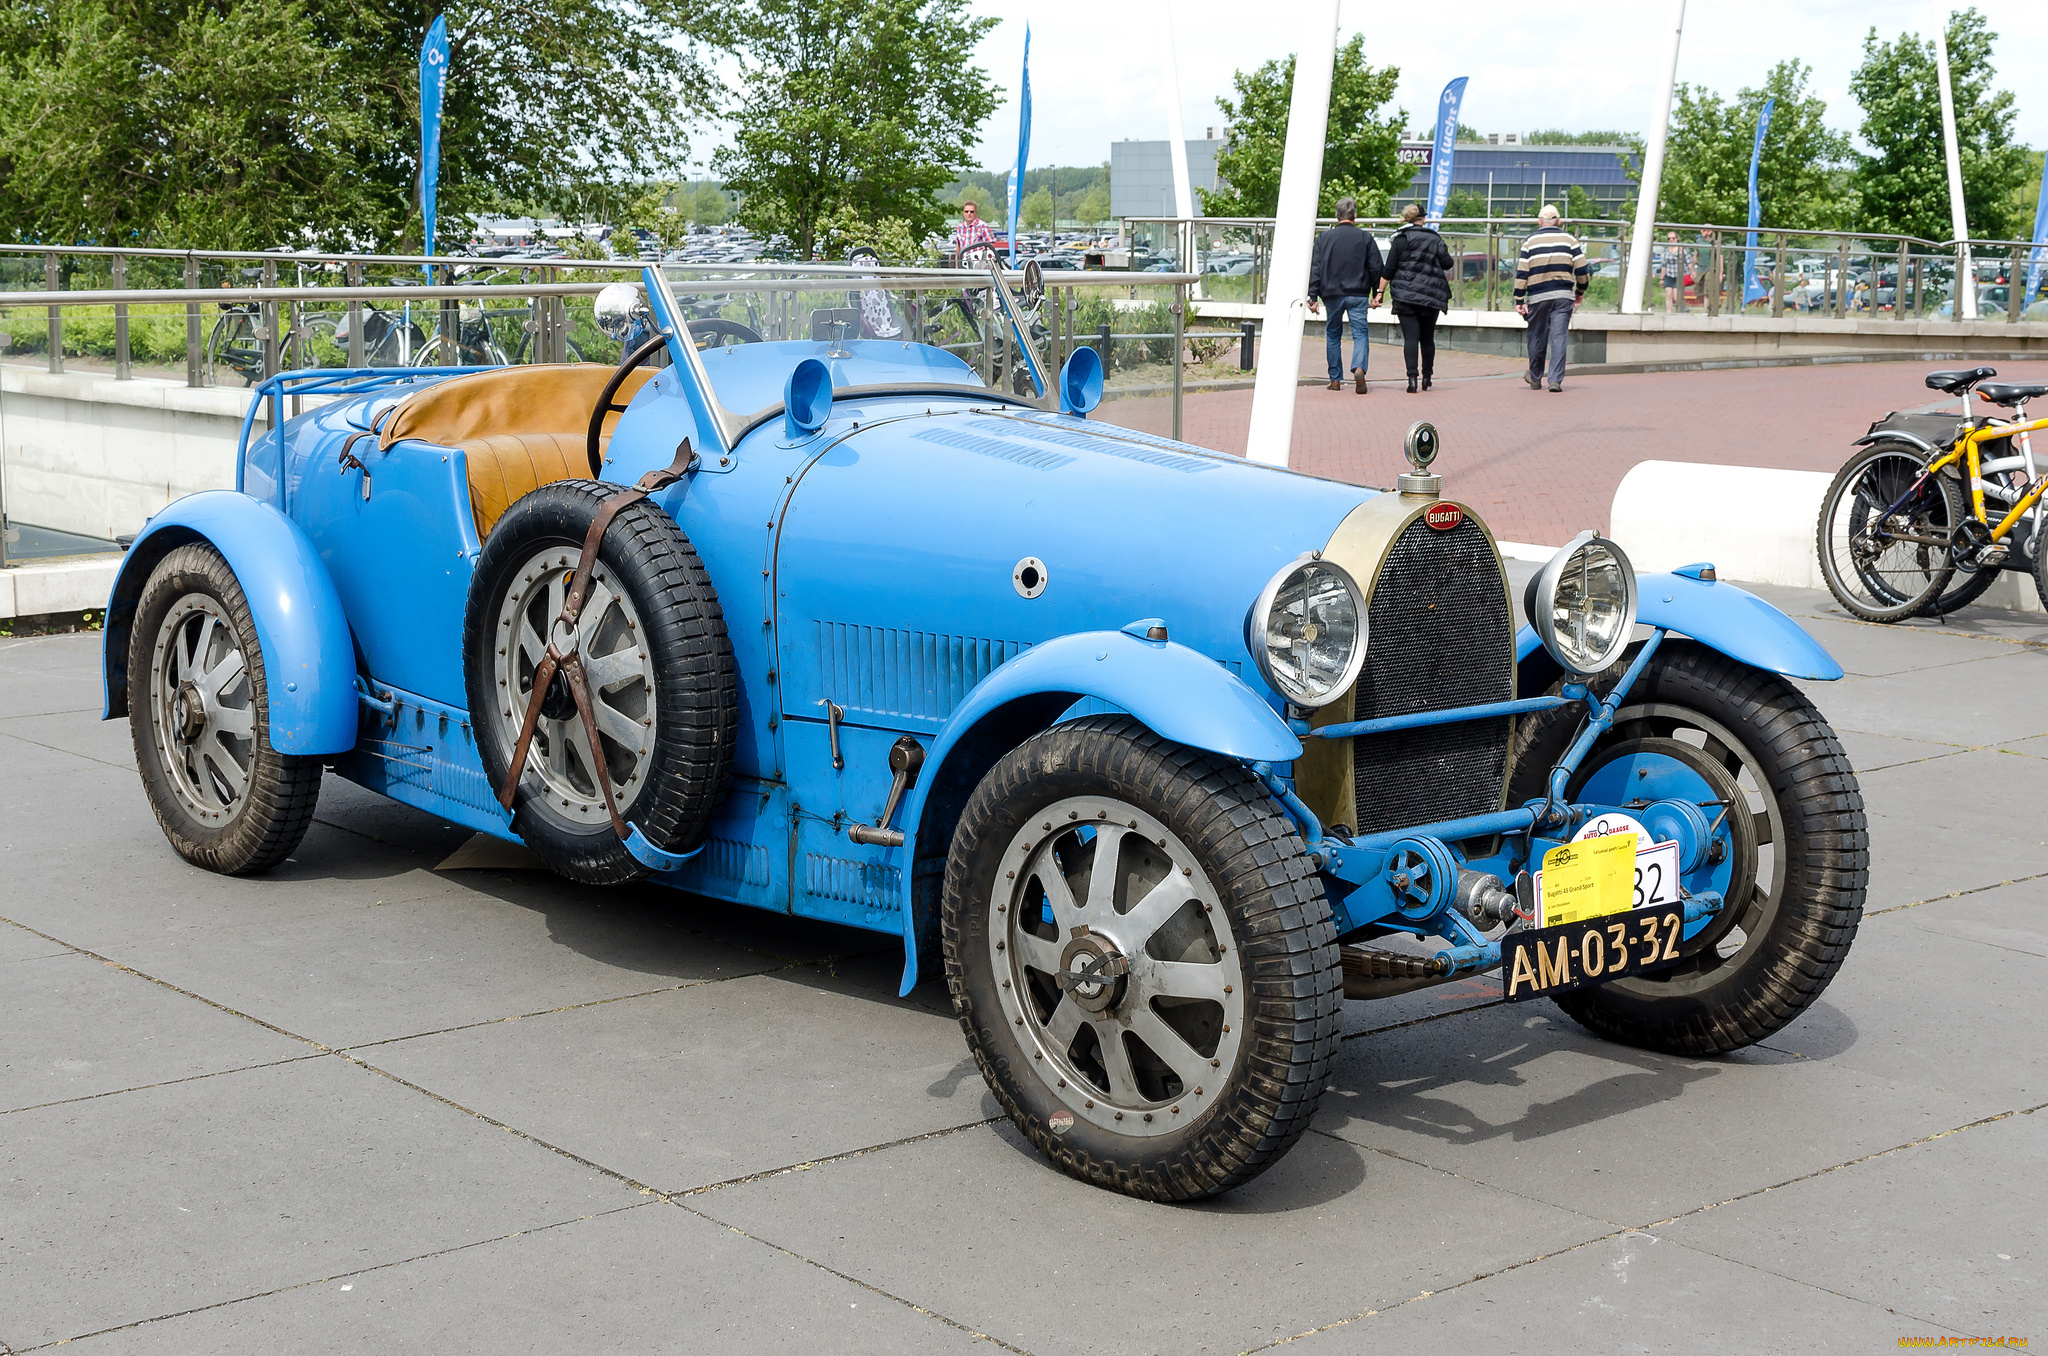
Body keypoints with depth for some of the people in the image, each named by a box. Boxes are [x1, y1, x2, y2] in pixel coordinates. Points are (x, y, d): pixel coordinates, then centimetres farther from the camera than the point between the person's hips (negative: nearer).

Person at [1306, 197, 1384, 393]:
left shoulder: (1324, 238, 3)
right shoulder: (1365, 238, 1)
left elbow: (1315, 268, 0)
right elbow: (1376, 268, 2)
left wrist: (1313, 296, 1)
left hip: (1332, 295, 1)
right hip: (1358, 295, -1)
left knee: (1333, 335, 14)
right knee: (1360, 334, 0)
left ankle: (1335, 379, 15)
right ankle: (1359, 368, -27)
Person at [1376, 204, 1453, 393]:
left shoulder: (1400, 240, 1)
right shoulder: (1435, 239, 5)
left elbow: (1389, 270, -2)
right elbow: (1447, 263, -1)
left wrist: (1380, 292, 4)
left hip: (1405, 296, -2)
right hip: (1431, 297, 2)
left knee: (1410, 337, -6)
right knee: (1427, 338, 14)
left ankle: (1412, 376, -19)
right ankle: (1427, 376, 23)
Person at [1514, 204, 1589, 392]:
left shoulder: (1530, 242, 3)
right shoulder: (1569, 239, 5)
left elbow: (1521, 274, -1)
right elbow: (1581, 269, 2)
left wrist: (1519, 301, 1)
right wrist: (1579, 292, 17)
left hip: (1538, 298, 0)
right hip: (1563, 297, 0)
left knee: (1536, 339, 11)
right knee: (1558, 338, -1)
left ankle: (1535, 379, 23)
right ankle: (1556, 380, -9)